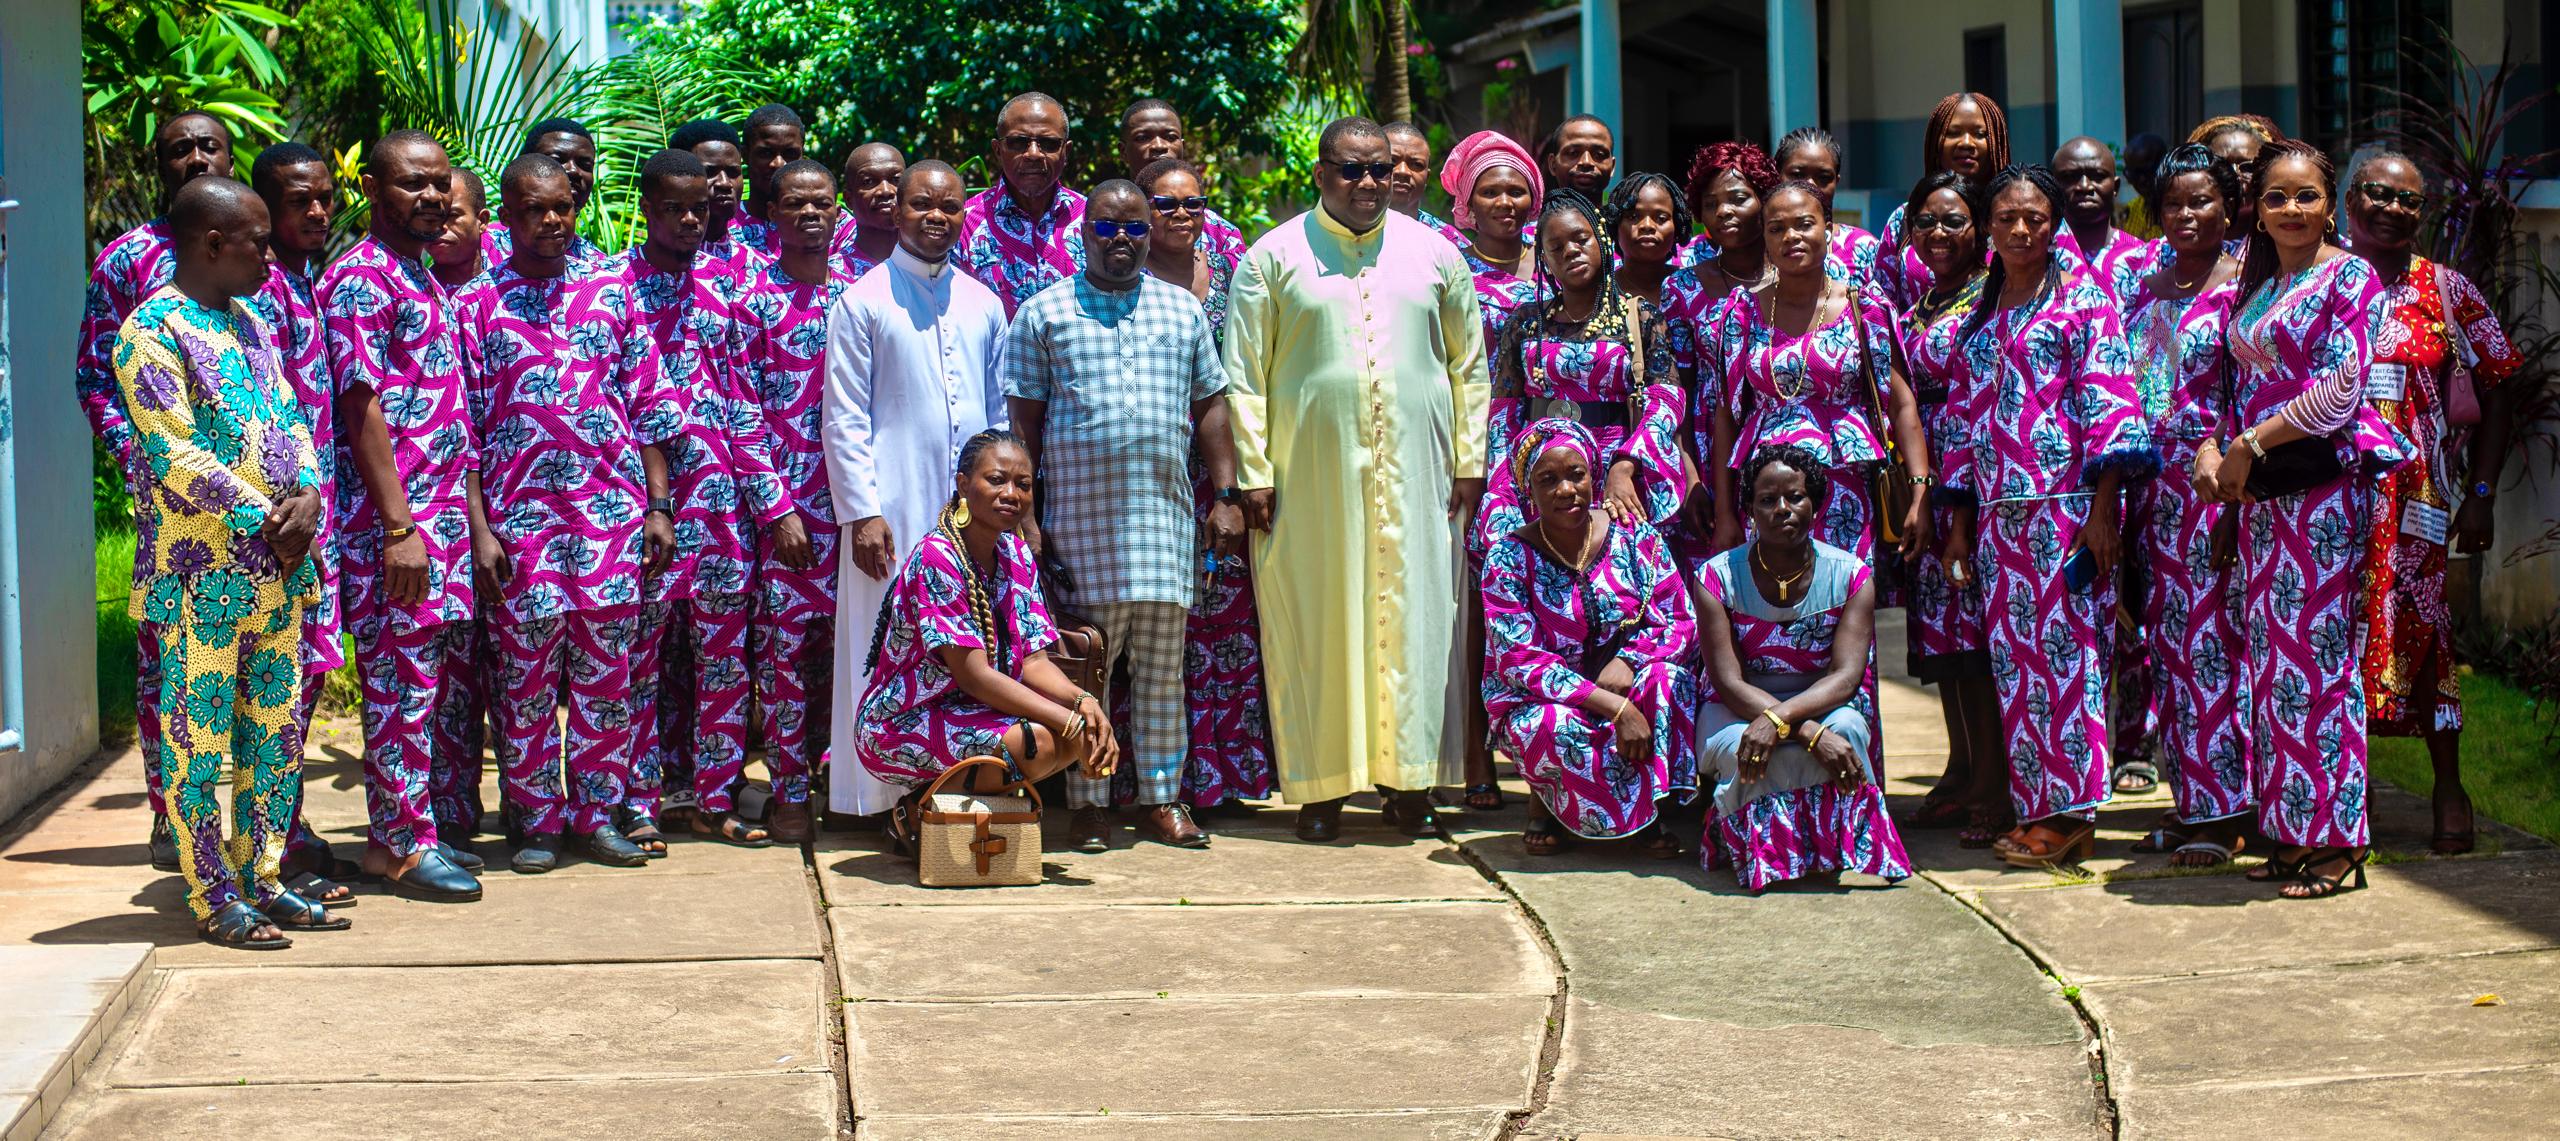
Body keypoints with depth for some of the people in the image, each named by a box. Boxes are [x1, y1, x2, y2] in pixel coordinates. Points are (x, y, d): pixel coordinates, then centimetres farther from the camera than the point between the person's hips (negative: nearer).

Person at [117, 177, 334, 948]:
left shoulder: (248, 321, 16)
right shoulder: (153, 332, -10)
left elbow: (290, 421, 15)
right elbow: (177, 457, -16)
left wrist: (306, 498, -4)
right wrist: (264, 523, -15)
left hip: (278, 567, 8)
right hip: (203, 573, -8)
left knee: (276, 732, 11)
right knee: (203, 734, -1)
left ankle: (261, 880, 19)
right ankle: (214, 899, 4)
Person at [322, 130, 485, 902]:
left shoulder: (424, 277, 18)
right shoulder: (361, 276, -10)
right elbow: (361, 406, -16)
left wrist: (473, 518, 19)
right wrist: (400, 527, -20)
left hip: (446, 517, 9)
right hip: (394, 525, -9)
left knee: (448, 676, 11)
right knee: (401, 680, -4)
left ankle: (426, 827, 19)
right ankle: (401, 844, 2)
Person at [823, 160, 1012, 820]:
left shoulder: (983, 305, 13)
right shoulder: (863, 302, 0)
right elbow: (844, 419, -3)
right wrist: (861, 511, -10)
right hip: (895, 510, -4)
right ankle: (884, 795, 3)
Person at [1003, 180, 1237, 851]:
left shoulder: (1183, 311, 14)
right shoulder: (1043, 314, 6)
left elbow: (1210, 407, 15)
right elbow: (1023, 420, 4)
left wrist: (1226, 497, 7)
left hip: (1166, 511, 3)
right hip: (1078, 513, -2)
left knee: (1162, 662, 5)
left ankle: (1161, 798, 13)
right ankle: (1087, 804, 7)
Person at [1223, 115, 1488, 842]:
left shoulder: (1433, 254, 11)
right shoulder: (1276, 257, 4)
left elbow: (1468, 365, 13)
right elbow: (1244, 374, 2)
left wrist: (1469, 462, 6)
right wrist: (1254, 473, -6)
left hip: (1414, 472, 2)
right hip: (1311, 473, -2)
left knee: (1412, 616, 0)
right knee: (1317, 621, -1)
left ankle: (1407, 778, 8)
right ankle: (1322, 787, 6)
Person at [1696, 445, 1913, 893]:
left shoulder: (1851, 575, -4)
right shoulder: (1718, 577, -8)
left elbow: (1846, 677, -17)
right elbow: (1729, 684, -18)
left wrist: (1779, 718, -38)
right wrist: (1811, 733, -34)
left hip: (1824, 704, 1)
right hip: (1739, 713, -1)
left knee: (1848, 728, -36)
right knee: (1742, 749, -38)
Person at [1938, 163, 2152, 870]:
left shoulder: (2083, 300, -1)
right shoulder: (1977, 319, 17)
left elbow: (2107, 407, -8)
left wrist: (2101, 510, -15)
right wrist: (1961, 524, 14)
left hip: (2064, 507, -6)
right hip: (1999, 514, 6)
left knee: (2065, 648, -6)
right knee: (2015, 659, 4)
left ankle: (2071, 811, -2)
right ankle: (2039, 809, 9)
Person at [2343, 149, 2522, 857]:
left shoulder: (2446, 290, 6)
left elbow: (2494, 393, 8)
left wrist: (2481, 494, 1)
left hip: (2415, 489, -1)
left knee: (2417, 625, -6)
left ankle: (2449, 786, 4)